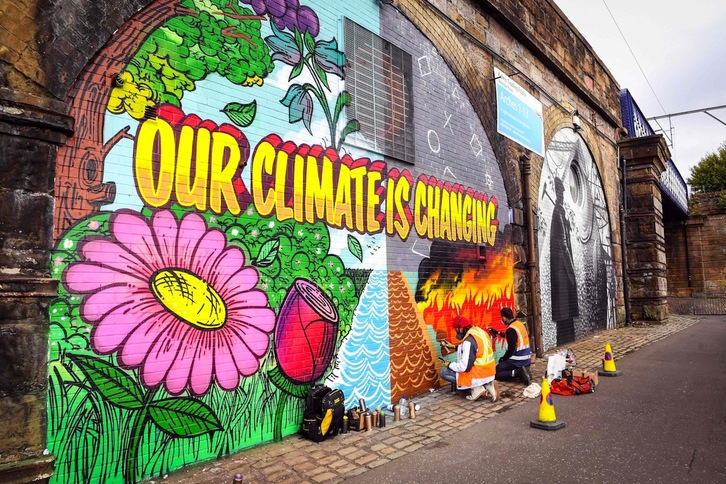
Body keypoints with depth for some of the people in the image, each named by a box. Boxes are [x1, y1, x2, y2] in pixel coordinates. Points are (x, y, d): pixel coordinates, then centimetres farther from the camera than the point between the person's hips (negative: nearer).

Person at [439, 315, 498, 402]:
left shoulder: (469, 341, -24)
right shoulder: (480, 331, 3)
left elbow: (464, 367, -23)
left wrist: (449, 364, -7)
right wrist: (454, 347, 25)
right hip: (489, 372, 9)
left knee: (444, 372, -2)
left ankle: (476, 387, -4)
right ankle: (487, 384, 9)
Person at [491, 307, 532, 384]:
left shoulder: (511, 329, -20)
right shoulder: (519, 324, 7)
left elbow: (511, 350, -20)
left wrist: (503, 358, -3)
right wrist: (497, 333, 34)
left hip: (518, 361, -9)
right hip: (527, 359, 9)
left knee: (495, 373, -2)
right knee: (502, 365, 25)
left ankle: (518, 372, -14)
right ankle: (521, 372, 4)